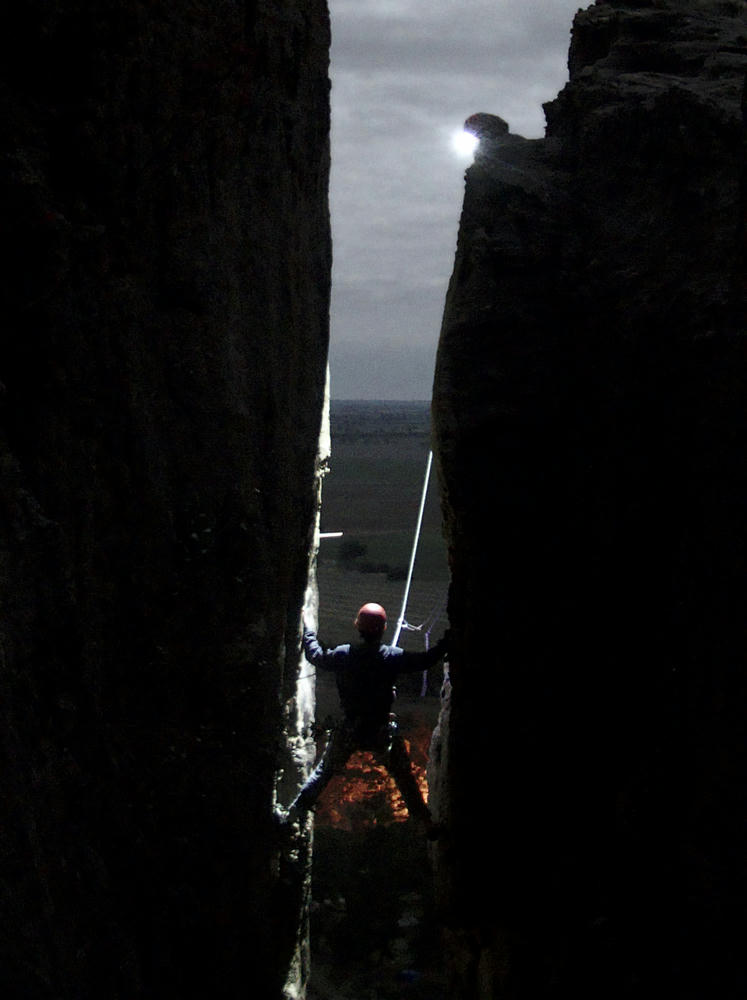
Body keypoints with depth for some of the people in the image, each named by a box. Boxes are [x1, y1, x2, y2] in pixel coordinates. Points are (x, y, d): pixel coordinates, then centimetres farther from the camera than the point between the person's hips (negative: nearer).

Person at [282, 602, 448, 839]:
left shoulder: (342, 655, -12)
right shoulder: (393, 657, -16)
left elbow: (314, 655, 6)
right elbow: (426, 660, -4)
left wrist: (306, 628, 22)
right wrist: (446, 641, 11)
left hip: (348, 730, 2)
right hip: (382, 731, -2)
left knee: (323, 772, 21)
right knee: (405, 778, 13)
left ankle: (295, 812, 28)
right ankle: (425, 824, 17)